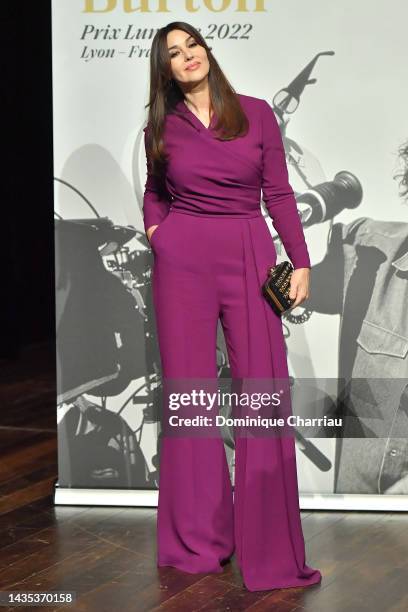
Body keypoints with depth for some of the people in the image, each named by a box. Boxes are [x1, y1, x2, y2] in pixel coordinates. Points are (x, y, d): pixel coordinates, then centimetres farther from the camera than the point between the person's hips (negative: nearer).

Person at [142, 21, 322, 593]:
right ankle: (198, 539, 16)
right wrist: (155, 229, 4)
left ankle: (270, 547, 4)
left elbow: (279, 193, 5)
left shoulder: (256, 113, 5)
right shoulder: (162, 128, 9)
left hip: (250, 256, -1)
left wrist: (301, 261, -1)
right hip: (182, 260, 1)